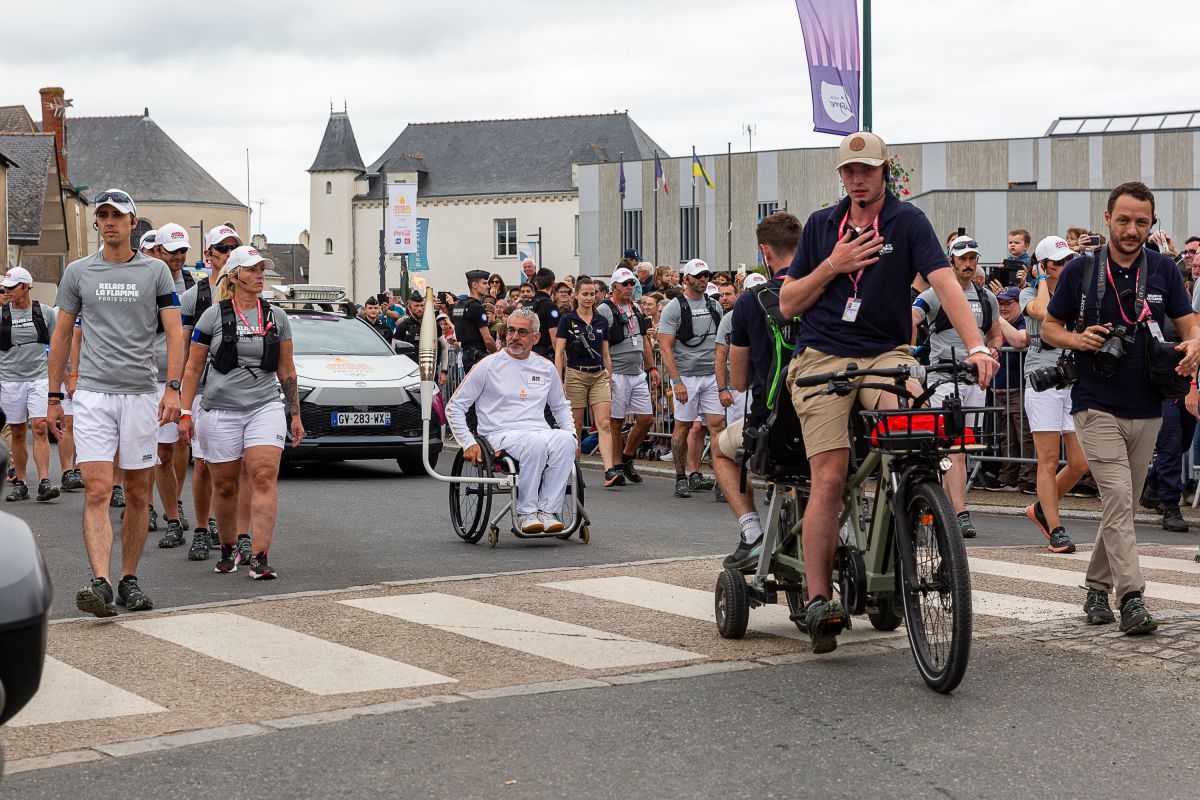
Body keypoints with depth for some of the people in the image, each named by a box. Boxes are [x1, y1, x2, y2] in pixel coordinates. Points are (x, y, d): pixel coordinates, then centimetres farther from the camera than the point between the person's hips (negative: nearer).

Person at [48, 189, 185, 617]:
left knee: (138, 495, 5)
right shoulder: (78, 271, 8)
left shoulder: (155, 271, 5)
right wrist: (54, 397, 9)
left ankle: (129, 580, 15)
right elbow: (61, 336, 13)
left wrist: (173, 389, -12)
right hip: (93, 393, 0)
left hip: (141, 394, 0)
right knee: (97, 492, -12)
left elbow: (174, 332, 0)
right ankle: (101, 583, -22)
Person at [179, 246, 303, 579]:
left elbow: (286, 370, 15)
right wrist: (185, 412, -2)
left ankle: (259, 557, -18)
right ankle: (229, 548, 27)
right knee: (225, 486, 6)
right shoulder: (214, 316, 1)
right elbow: (193, 368, 4)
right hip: (221, 411, -1)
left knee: (264, 479, -14)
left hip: (266, 407, 1)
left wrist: (295, 414, 12)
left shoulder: (276, 318, 9)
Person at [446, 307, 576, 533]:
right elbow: (454, 407, 6)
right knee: (535, 443, -38)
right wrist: (468, 443, -5)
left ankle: (548, 510, -30)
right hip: (501, 435, -4)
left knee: (564, 440, -32)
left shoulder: (546, 368, 18)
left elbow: (561, 407, 33)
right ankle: (526, 512, -29)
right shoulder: (489, 366, 5)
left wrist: (571, 432, 13)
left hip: (541, 432, 4)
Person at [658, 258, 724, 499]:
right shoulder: (674, 307, -5)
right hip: (686, 376, -5)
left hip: (712, 376, 5)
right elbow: (665, 347, -10)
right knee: (683, 426, 1)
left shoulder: (714, 306, 12)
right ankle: (681, 477, 11)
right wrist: (676, 381, -18)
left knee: (717, 424, -4)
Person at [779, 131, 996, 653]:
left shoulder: (907, 221, 1)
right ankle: (818, 600, -9)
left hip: (887, 353, -1)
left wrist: (976, 345, -27)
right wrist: (832, 266, -5)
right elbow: (787, 304, 11)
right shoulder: (821, 226, 11)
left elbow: (944, 282, -13)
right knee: (829, 478, -13)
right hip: (824, 357, 1)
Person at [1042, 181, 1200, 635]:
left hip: (1146, 410, 3)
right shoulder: (1080, 271, -1)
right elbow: (1049, 328, 8)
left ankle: (1098, 586, 27)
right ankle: (1131, 598, -20)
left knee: (1123, 505, 12)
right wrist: (1077, 340, -13)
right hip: (1097, 406, -3)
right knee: (1117, 500, -15)